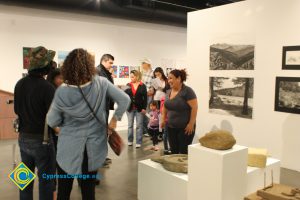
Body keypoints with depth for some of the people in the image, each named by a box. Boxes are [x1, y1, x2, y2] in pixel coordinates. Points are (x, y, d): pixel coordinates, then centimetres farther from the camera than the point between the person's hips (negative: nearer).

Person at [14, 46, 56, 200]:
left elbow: (17, 110, 11)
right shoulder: (47, 87, -21)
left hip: (23, 138, 7)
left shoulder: (19, 84, 0)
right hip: (41, 139, -6)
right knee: (45, 179, 6)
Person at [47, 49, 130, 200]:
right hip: (93, 148, 2)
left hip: (68, 149, -1)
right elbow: (125, 100, -8)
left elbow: (52, 122, -5)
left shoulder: (61, 92, -13)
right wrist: (114, 119, 3)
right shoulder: (101, 83, -11)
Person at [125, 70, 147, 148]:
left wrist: (144, 108, -8)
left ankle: (138, 142, 11)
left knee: (139, 125, 4)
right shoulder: (128, 85, 4)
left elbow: (145, 98, -3)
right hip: (130, 108, 2)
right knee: (130, 125, 11)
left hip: (139, 108, -2)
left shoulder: (142, 86, -3)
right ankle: (130, 140, 23)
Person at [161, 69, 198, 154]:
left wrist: (191, 124, -19)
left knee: (184, 152, -2)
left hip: (185, 128, -7)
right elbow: (165, 107, 20)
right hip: (171, 127, 7)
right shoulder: (169, 92, 8)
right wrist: (163, 119, 12)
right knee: (173, 151, 12)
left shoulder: (187, 91, -14)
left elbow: (194, 107, -18)